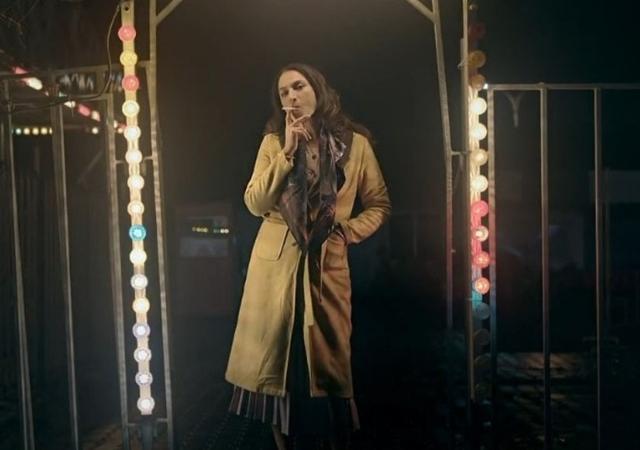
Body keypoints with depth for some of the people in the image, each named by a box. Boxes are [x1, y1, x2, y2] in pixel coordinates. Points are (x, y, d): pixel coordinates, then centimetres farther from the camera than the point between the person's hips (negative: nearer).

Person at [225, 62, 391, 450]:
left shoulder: (355, 143, 3)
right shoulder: (274, 141, 6)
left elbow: (380, 205, 9)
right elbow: (255, 203, -5)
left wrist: (349, 231, -7)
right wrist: (287, 152, -11)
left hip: (326, 266, -1)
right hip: (276, 264, 2)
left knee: (330, 367, 5)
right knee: (276, 362, 7)